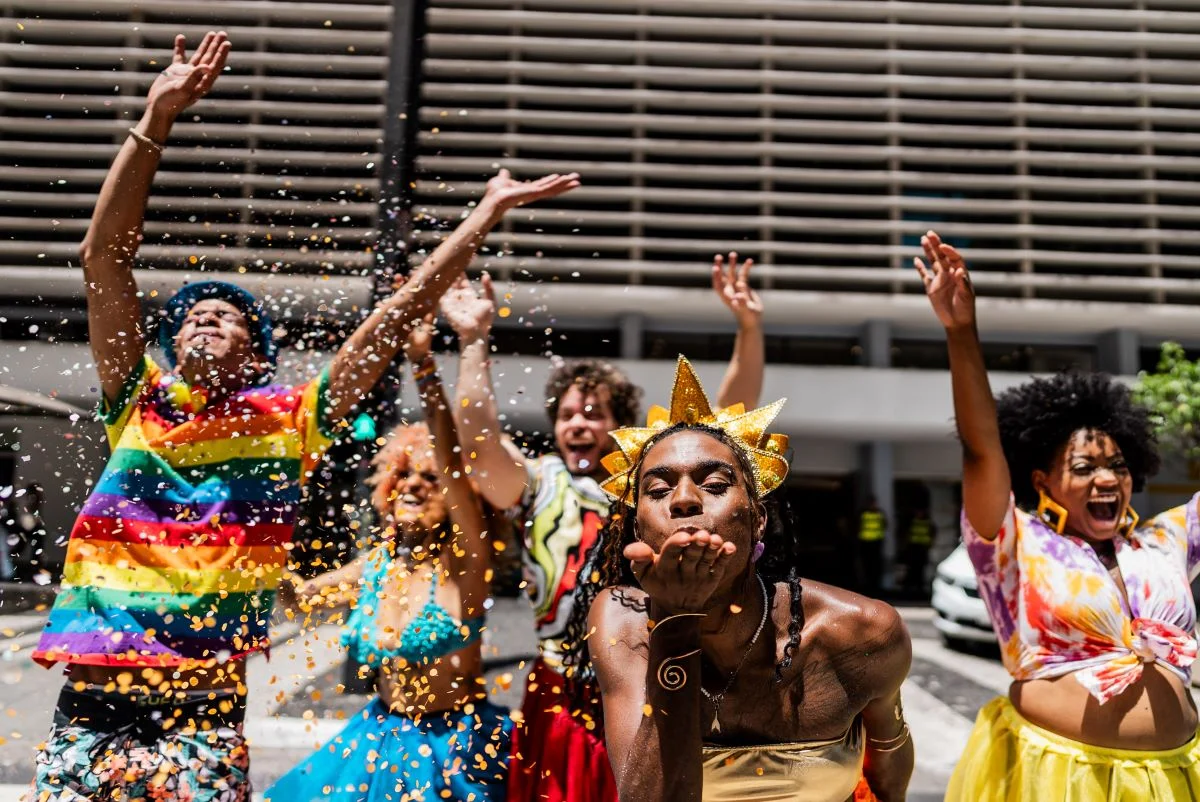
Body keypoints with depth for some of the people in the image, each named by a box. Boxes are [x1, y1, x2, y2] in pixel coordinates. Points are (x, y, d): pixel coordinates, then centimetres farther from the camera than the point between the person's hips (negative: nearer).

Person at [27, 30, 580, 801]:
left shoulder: (287, 421, -1)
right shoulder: (137, 406, 4)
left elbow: (396, 315, -3)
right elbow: (104, 255, -2)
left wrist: (488, 213, -3)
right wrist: (156, 121, -9)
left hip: (203, 728, -2)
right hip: (85, 718, 2)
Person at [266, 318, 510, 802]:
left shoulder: (462, 562, -16)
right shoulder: (375, 565, 0)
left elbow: (454, 461, -33)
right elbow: (292, 595, 14)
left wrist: (424, 367, -41)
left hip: (453, 745, -5)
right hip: (381, 739, 6)